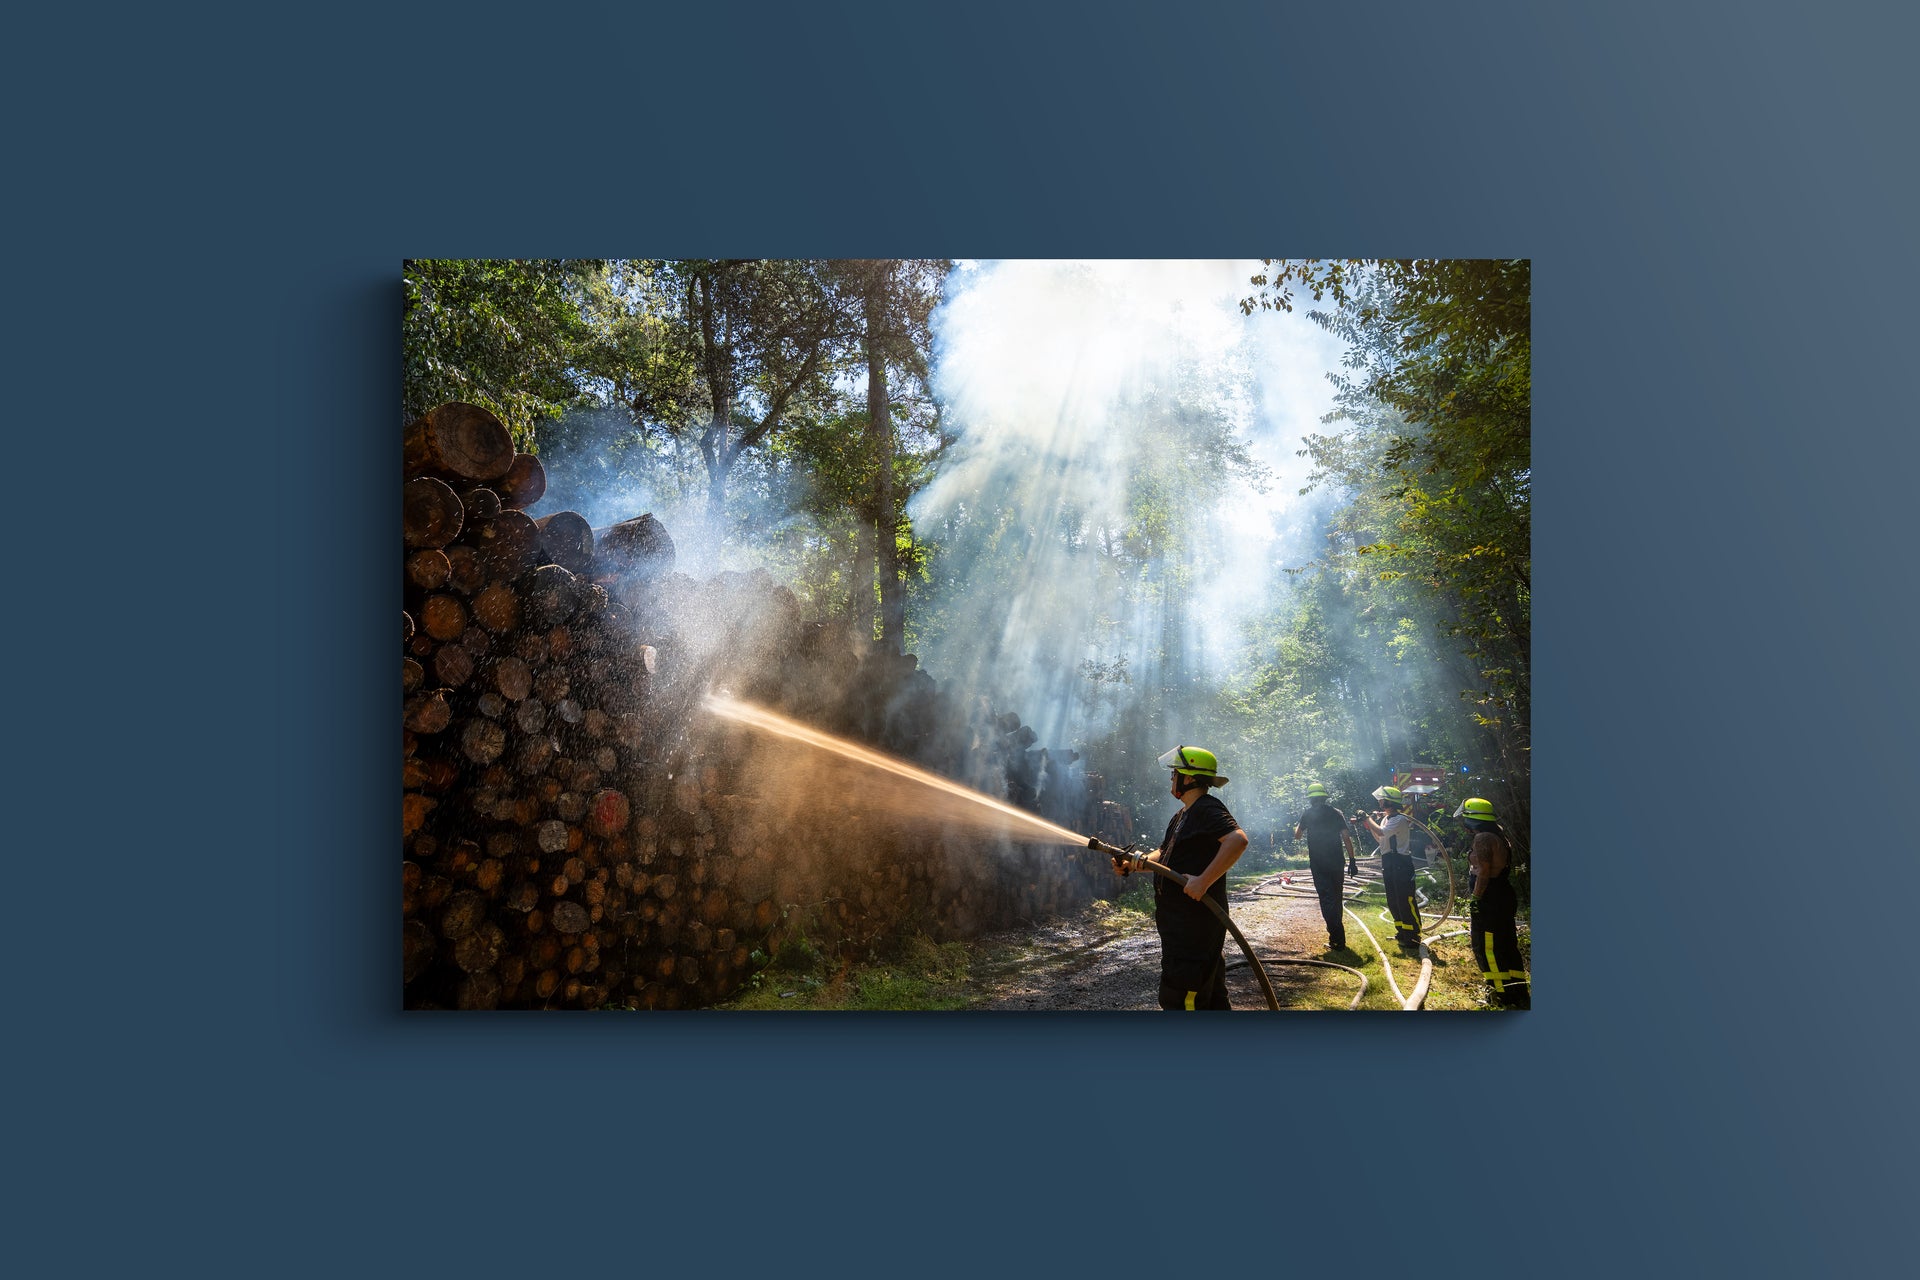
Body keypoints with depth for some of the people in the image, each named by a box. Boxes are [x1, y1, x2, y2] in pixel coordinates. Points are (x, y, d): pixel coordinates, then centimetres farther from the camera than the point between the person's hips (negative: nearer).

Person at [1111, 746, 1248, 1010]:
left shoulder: (1208, 809, -15)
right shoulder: (1181, 816, 18)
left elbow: (1238, 840, -31)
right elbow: (1163, 855, 23)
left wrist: (1203, 881, -32)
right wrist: (1132, 864, 5)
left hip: (1196, 920, -11)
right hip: (1179, 921, 11)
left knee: (1179, 998, -7)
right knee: (1211, 996, 20)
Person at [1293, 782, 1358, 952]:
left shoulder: (1307, 814, 0)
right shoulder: (1336, 813, 5)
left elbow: (1297, 835, 12)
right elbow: (1346, 837, -1)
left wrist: (1296, 827, 34)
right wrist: (1352, 859, 2)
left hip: (1318, 864, -3)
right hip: (1336, 862, 3)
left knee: (1326, 899, -3)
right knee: (1337, 898, 17)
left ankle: (1338, 940, -8)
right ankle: (1337, 933, 27)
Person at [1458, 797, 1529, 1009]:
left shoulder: (1483, 838, -17)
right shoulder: (1499, 835, 13)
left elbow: (1483, 873, -21)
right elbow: (1504, 867, 17)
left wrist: (1475, 900, -17)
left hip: (1489, 900, -10)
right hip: (1505, 896, 10)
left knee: (1486, 947, -3)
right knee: (1508, 945, 16)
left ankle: (1503, 995, 0)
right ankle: (1519, 994, 24)